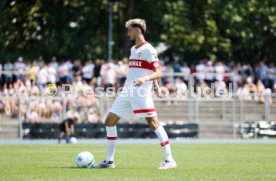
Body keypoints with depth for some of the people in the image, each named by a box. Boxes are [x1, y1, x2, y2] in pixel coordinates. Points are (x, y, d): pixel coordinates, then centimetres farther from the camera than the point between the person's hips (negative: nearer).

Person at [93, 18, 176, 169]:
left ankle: (169, 160, -10)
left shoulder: (148, 50, -8)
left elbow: (158, 72, -15)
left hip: (142, 93, -9)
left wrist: (145, 79, -33)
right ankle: (109, 161, 12)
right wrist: (156, 86, 23)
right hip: (127, 93, 9)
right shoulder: (133, 49, 18)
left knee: (153, 122, -14)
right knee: (110, 121, 6)